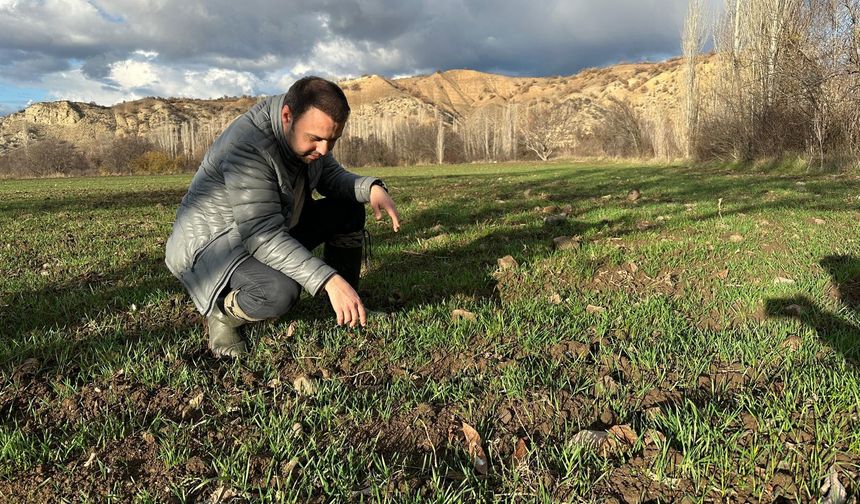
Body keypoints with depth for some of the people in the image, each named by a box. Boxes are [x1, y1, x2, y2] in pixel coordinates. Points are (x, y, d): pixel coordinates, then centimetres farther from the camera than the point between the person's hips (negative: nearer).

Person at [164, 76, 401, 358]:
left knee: (349, 211, -1)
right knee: (280, 293, -37)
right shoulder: (247, 146, -33)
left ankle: (346, 309, 12)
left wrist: (371, 187, -18)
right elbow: (263, 236, -37)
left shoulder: (310, 131, -7)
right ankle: (222, 312, -4)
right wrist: (328, 280, -45)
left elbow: (333, 178, 5)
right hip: (212, 243, -8)